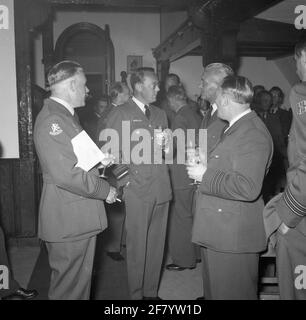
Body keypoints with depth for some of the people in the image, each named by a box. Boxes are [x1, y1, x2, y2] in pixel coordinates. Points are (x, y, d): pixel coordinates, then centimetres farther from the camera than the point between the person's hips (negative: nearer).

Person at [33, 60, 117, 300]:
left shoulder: (66, 115, 15)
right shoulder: (52, 120, -19)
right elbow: (65, 175, -27)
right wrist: (104, 190, -16)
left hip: (81, 217, 10)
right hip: (68, 220, -10)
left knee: (80, 282, 22)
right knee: (70, 287, 5)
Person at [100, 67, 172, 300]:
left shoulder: (160, 114, 17)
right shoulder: (121, 114, -1)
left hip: (161, 188, 5)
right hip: (137, 190, -5)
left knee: (157, 244, 11)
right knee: (137, 246, 3)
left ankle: (152, 291, 25)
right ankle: (137, 294, 18)